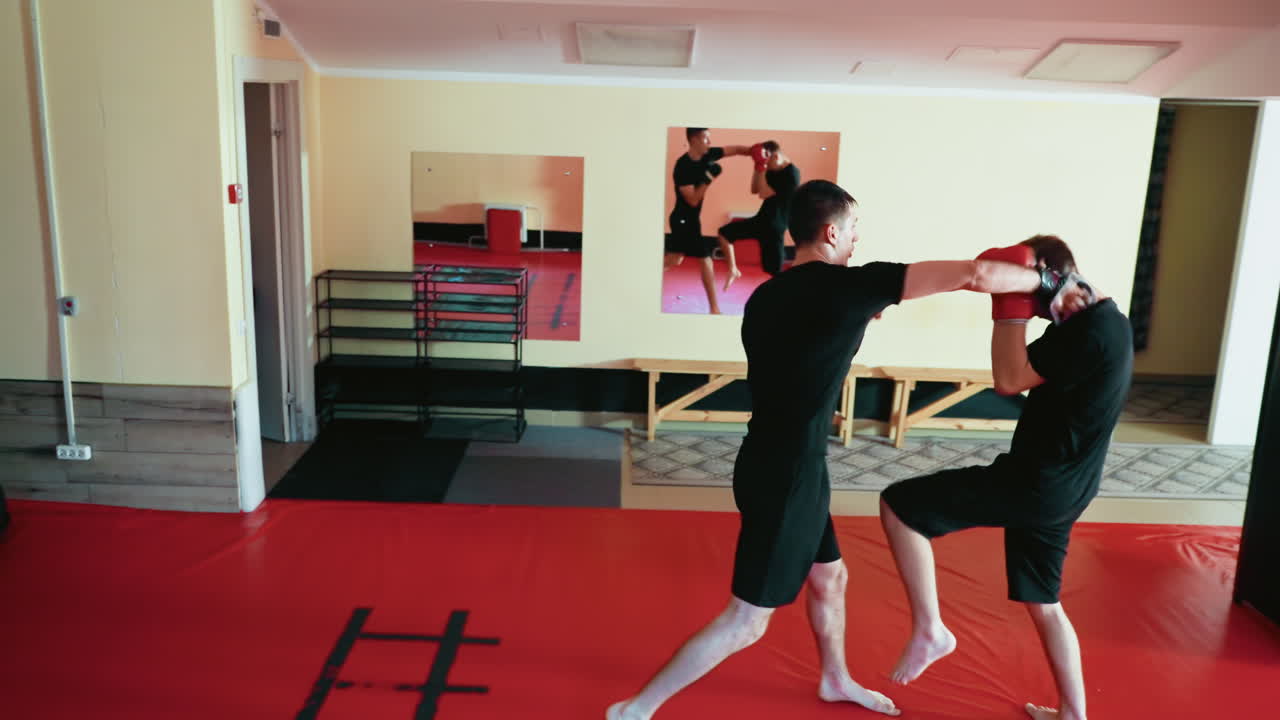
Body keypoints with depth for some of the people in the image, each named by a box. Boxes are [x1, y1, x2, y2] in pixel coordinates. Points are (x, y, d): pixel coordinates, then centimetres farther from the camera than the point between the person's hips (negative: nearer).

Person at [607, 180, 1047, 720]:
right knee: (747, 621, 3)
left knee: (828, 576, 27)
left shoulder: (767, 296, 6)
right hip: (788, 476, -9)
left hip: (774, 465, 9)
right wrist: (1049, 281, -1)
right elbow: (972, 274, -17)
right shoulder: (845, 285, -18)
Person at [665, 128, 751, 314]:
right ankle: (714, 310, -1)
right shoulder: (683, 166, -22)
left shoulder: (707, 155, 0)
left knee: (673, 260, 17)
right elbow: (693, 200, -23)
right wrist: (709, 178, -26)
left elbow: (735, 149, 6)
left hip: (688, 219, 9)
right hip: (684, 220, -9)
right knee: (706, 261, -7)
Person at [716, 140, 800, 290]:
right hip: (761, 219, 8)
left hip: (774, 226, -8)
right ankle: (733, 270, 20)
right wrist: (758, 166, -2)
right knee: (723, 233, 8)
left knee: (775, 269, -4)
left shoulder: (791, 174, -21)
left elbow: (764, 194, -25)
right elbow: (754, 190, 9)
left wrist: (761, 167, -23)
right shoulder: (774, 170, 5)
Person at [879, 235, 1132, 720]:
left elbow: (1009, 380, -20)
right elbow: (1028, 374, 17)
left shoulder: (1090, 330, -20)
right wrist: (1017, 300, 6)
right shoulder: (1105, 320, 12)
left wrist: (1011, 302, -16)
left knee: (898, 504, -11)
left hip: (1034, 484, -10)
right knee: (1043, 602, 23)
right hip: (1057, 488, 10)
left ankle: (929, 631, -3)